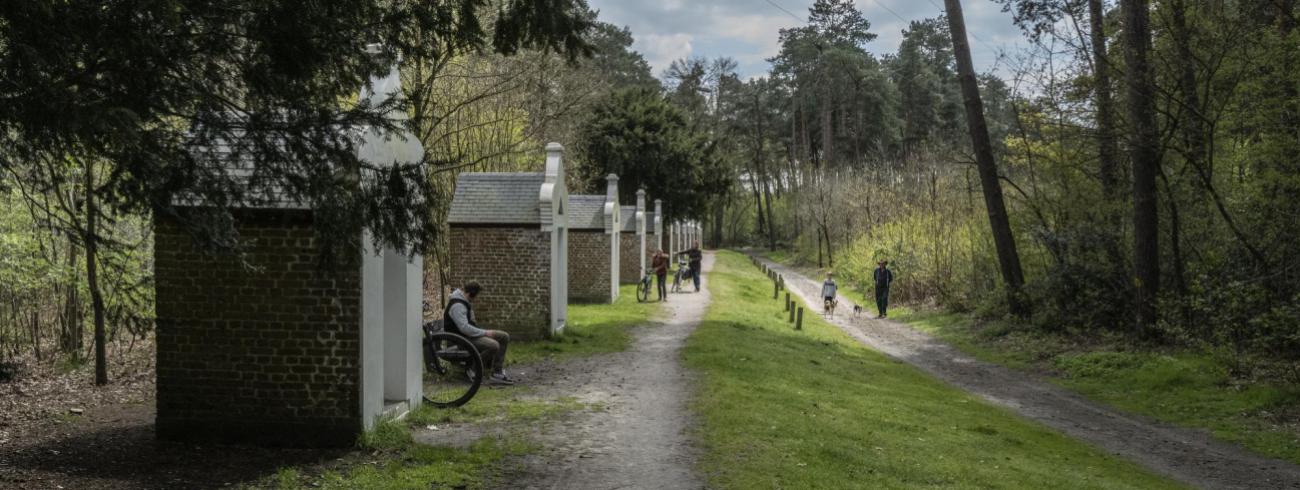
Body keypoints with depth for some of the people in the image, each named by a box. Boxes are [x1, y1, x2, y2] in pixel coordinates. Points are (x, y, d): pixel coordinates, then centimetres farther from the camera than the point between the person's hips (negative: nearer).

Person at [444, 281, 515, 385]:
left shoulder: (465, 302, 13)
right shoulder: (457, 306, -22)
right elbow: (464, 328, -29)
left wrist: (483, 332, 12)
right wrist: (485, 333, -21)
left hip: (470, 333, 11)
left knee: (504, 337, 1)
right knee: (493, 345, -31)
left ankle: (498, 374, -4)